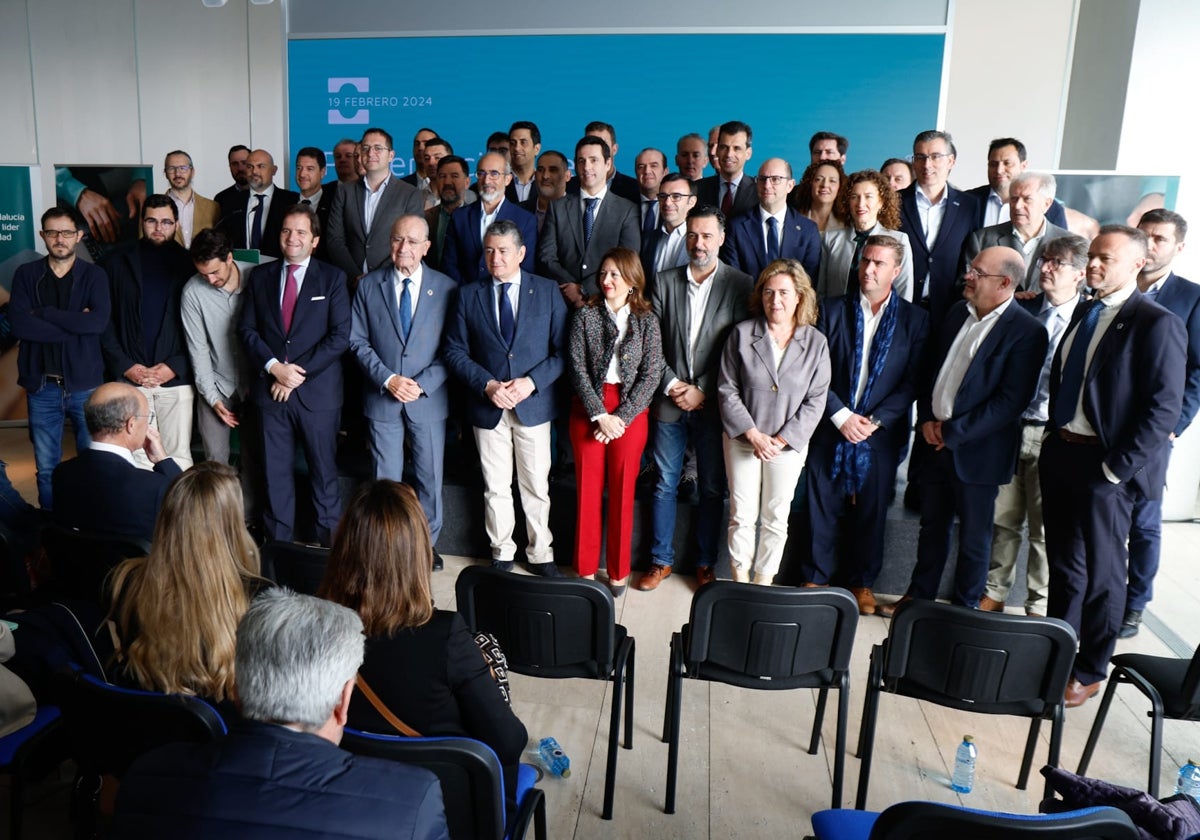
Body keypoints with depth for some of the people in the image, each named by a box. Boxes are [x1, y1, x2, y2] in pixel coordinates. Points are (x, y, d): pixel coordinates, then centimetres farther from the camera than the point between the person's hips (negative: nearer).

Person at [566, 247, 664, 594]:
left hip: (630, 412, 0)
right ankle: (585, 568, 20)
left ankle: (618, 571, 20)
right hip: (588, 411, 1)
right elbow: (578, 369, -4)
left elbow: (651, 374, -4)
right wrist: (599, 415, -12)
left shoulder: (646, 320, 0)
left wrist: (621, 417, -12)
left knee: (623, 491, 6)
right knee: (588, 488, 6)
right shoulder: (585, 316, 1)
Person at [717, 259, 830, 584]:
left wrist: (780, 440, -13)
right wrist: (753, 434, -14)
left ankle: (764, 580, 27)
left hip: (788, 444, 1)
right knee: (742, 515, 7)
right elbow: (727, 389, -6)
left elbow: (815, 401, -4)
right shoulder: (742, 334, -6)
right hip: (742, 439, 0)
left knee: (776, 518, 11)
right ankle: (740, 579, 23)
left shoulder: (816, 343, -4)